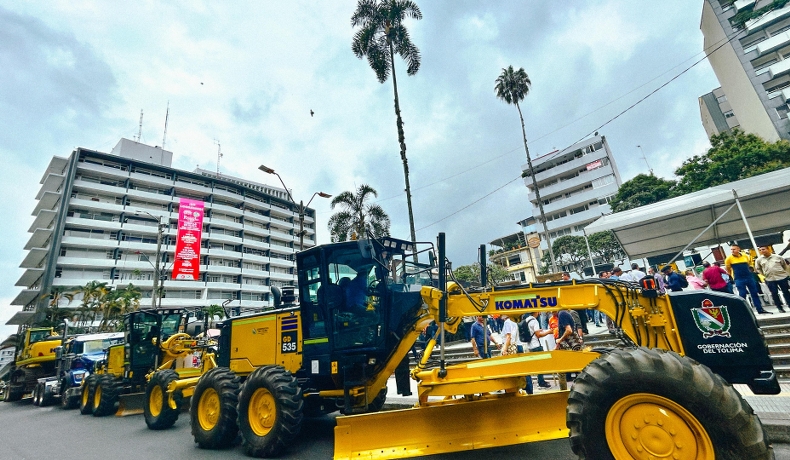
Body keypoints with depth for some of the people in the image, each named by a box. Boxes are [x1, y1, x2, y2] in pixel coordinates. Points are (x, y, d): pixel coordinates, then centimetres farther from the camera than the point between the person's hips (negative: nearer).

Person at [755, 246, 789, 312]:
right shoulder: (759, 260, -1)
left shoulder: (778, 257, 0)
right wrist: (765, 275, 5)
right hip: (770, 279, 0)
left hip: (782, 277, 0)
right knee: (774, 294, 3)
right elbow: (758, 269, 12)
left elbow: (785, 265, 14)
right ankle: (780, 307, 12)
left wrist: (783, 272, 9)